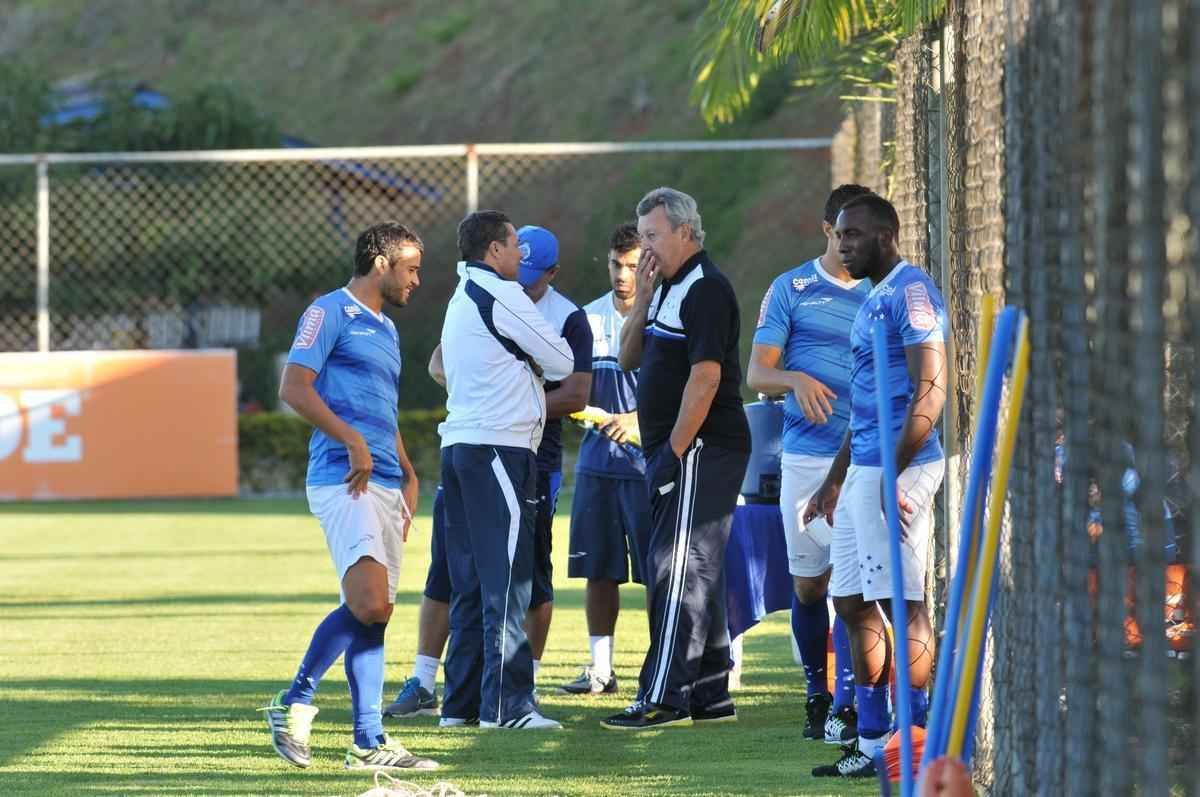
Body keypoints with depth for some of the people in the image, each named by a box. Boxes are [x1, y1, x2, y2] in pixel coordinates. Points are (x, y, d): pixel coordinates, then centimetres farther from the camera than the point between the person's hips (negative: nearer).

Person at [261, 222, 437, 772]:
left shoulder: (386, 330, 24)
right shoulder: (331, 312, -3)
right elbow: (294, 388, -13)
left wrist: (408, 478, 21)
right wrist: (353, 442, -18)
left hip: (384, 485, 9)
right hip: (342, 480, -9)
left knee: (371, 613, 6)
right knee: (370, 604, -21)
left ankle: (368, 742, 7)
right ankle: (295, 703, -9)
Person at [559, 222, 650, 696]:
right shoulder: (590, 318, 10)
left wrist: (638, 419, -21)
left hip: (649, 458, -5)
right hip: (598, 457, 5)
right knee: (598, 569, 7)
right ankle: (600, 669, 14)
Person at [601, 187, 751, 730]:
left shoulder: (705, 289, -13)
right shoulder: (671, 289, 18)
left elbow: (705, 377, -20)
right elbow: (629, 359, 17)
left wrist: (676, 449, -20)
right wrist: (642, 299, 4)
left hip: (700, 451, -10)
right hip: (677, 451, 10)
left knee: (677, 569, -11)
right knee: (697, 573, 12)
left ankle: (663, 698, -12)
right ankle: (710, 695, 16)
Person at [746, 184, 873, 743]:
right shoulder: (791, 289, 5)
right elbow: (757, 373, 1)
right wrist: (796, 379, -20)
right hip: (807, 455, 0)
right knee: (808, 584, 5)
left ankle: (846, 705, -11)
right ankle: (817, 695, 20)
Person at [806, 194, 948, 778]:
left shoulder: (909, 292, -12)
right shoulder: (875, 300, 20)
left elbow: (929, 391, -20)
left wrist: (895, 472, -24)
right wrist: (835, 481, 27)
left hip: (897, 468, -10)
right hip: (864, 469, 10)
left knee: (902, 604, -8)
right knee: (854, 604, 11)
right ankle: (872, 745, 15)